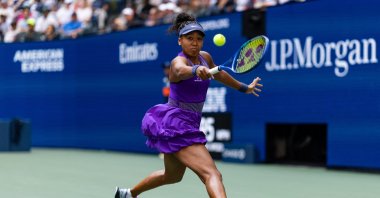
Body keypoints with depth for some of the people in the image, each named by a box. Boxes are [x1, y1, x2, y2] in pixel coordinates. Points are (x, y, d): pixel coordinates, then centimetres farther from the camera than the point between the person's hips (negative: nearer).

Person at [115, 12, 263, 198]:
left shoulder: (205, 57, 7)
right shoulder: (179, 61, -18)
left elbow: (219, 74, 28)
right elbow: (181, 71, -44)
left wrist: (244, 88, 40)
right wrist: (196, 70, -66)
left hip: (186, 124, 10)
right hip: (174, 122, -9)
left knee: (172, 176, 29)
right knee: (212, 174, -25)